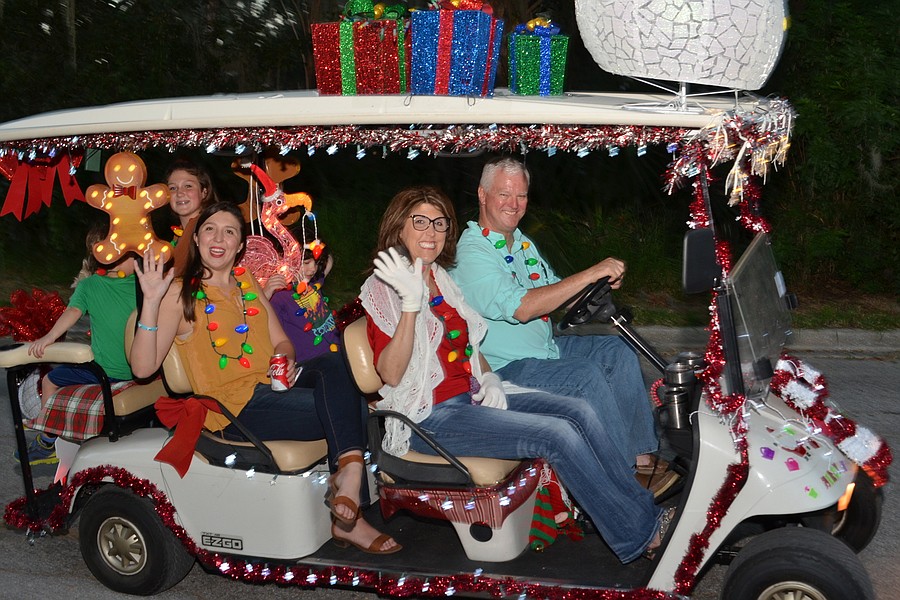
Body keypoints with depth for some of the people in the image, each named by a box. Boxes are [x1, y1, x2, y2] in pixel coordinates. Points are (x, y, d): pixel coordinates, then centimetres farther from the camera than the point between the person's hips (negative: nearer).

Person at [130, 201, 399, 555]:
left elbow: (281, 342, 18)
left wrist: (286, 361, -6)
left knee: (334, 364, -25)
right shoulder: (180, 294, -1)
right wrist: (151, 302, -22)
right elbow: (143, 367, -11)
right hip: (234, 407, -6)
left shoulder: (248, 284, 18)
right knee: (348, 411, -21)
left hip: (273, 386, 6)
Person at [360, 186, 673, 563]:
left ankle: (644, 508, -3)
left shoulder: (441, 278, 14)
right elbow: (391, 374, -21)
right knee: (559, 434, -21)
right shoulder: (384, 288, -9)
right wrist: (411, 304, -31)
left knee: (579, 412, -9)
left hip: (472, 397, 8)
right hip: (432, 417, -8)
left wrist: (489, 378, 4)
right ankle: (639, 535, -8)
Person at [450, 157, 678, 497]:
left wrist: (604, 283, -1)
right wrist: (589, 274, -30)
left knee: (618, 352, -2)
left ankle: (642, 456, -4)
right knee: (585, 375, -26)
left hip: (546, 347, 9)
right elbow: (520, 308, -30)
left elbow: (554, 295, 20)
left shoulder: (522, 243, 14)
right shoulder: (471, 253, -18)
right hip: (507, 367, -9)